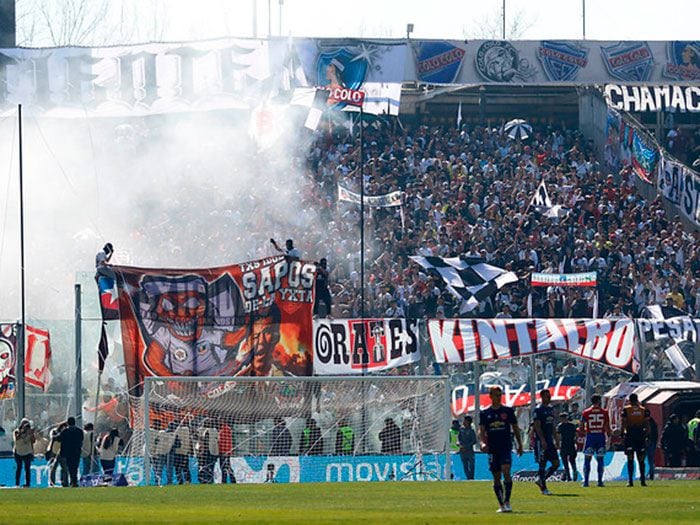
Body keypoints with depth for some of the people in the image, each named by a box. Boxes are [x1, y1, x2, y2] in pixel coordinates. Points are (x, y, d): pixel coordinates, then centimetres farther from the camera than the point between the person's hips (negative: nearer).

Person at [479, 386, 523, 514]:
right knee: (496, 478, 5)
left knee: (506, 472, -20)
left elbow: (515, 428, 12)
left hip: (506, 447, -2)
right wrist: (483, 443, -16)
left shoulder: (508, 411, 7)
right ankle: (501, 504, 13)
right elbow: (481, 431, 2)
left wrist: (520, 445, 10)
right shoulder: (484, 413, 8)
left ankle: (507, 502, -21)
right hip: (492, 449, 2)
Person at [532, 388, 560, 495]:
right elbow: (537, 426, -15)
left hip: (550, 441, 8)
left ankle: (540, 480, 18)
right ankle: (543, 488, 1)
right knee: (542, 464, -4)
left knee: (556, 463, 3)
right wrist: (542, 440, -23)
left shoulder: (551, 409, 15)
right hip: (541, 441, -8)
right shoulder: (538, 410, -9)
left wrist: (556, 440, 18)